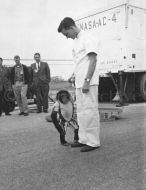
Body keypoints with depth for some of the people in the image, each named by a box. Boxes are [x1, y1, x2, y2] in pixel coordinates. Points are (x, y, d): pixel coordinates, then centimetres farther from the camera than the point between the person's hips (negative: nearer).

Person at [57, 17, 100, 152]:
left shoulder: (87, 38, -7)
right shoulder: (77, 41, 18)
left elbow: (93, 60, -14)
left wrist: (87, 81, -19)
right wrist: (74, 76, 12)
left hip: (88, 83, -9)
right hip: (79, 83, 9)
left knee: (90, 111, -5)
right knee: (81, 112, 11)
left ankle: (93, 142, 3)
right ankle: (84, 139, 20)